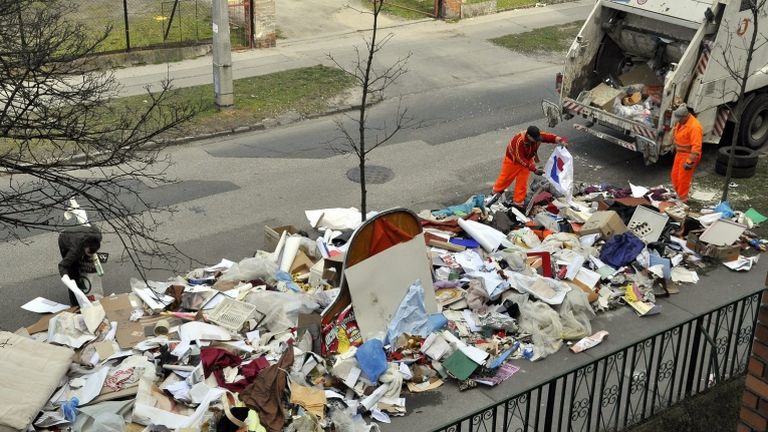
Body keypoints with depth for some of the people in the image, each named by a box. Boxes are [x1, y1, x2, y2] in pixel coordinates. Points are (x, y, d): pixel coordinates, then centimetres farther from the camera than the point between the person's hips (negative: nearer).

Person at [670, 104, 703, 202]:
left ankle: (682, 200, 15)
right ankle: (679, 193, 34)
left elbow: (696, 146, -28)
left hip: (689, 156, -9)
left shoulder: (694, 126, -27)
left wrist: (690, 162, -27)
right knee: (675, 175, 17)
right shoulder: (681, 122, 2)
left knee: (683, 179, 0)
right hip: (680, 154, 9)